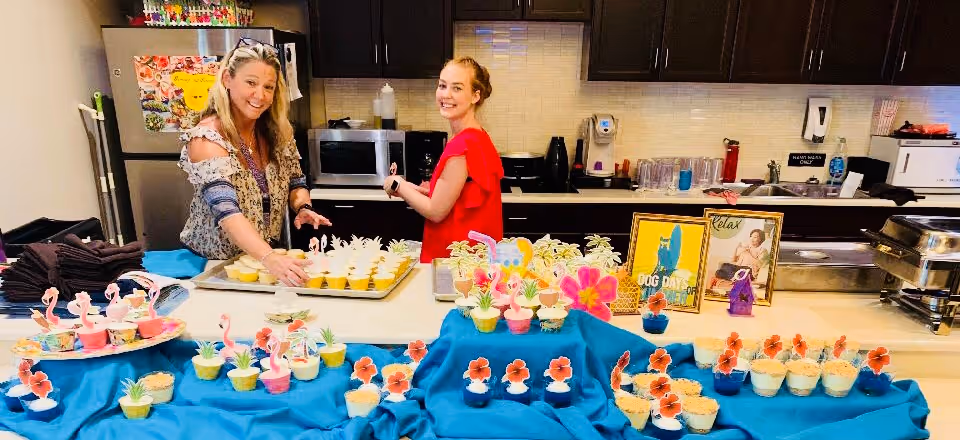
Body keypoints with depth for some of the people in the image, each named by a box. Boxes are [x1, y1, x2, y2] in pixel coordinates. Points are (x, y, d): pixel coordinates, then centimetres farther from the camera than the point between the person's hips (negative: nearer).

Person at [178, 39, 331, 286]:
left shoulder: (277, 131, -6)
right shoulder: (207, 138, -22)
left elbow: (295, 183, 4)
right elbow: (226, 209, -34)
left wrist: (303, 208, -17)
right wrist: (269, 258, -47)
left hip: (268, 253, 5)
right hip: (213, 262, -5)